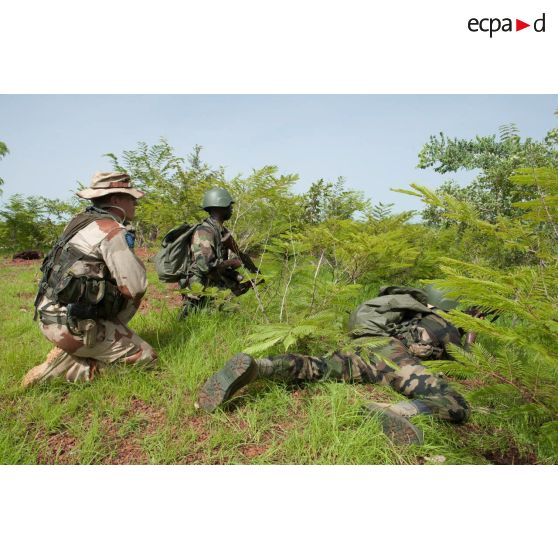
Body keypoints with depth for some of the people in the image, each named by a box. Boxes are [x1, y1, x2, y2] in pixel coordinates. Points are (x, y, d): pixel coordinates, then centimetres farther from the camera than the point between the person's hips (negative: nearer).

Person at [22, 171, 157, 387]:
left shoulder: (80, 220, 13)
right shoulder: (113, 230, -15)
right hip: (71, 324, -9)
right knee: (147, 358, -3)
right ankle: (68, 365, -5)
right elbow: (136, 286, -17)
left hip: (49, 315, 9)